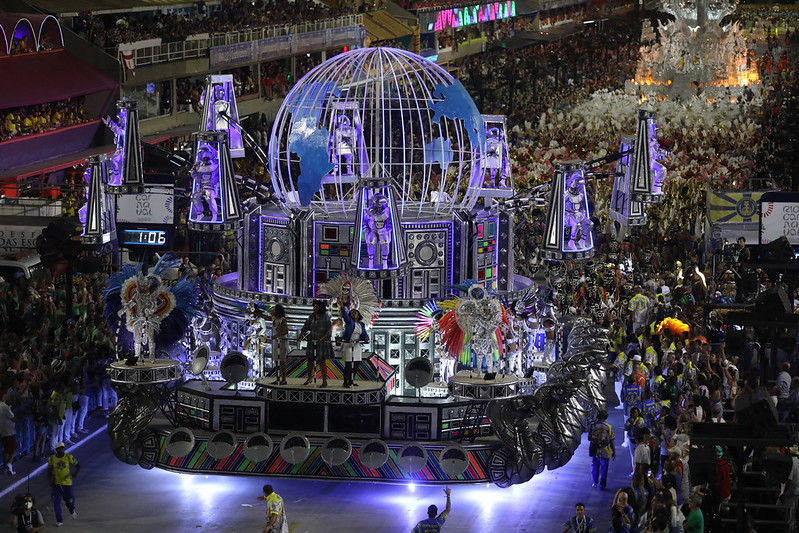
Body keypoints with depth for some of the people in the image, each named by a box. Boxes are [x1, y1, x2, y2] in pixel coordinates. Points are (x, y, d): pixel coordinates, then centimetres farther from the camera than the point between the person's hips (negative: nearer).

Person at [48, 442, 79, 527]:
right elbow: (49, 470, 8)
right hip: (56, 483, 1)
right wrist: (51, 480, -1)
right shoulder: (52, 458, -5)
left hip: (67, 483, -1)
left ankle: (72, 510, 45)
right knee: (56, 502, -3)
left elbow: (78, 465, -3)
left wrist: (75, 473, -22)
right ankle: (59, 521, 10)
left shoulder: (69, 457, -10)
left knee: (69, 500, 8)